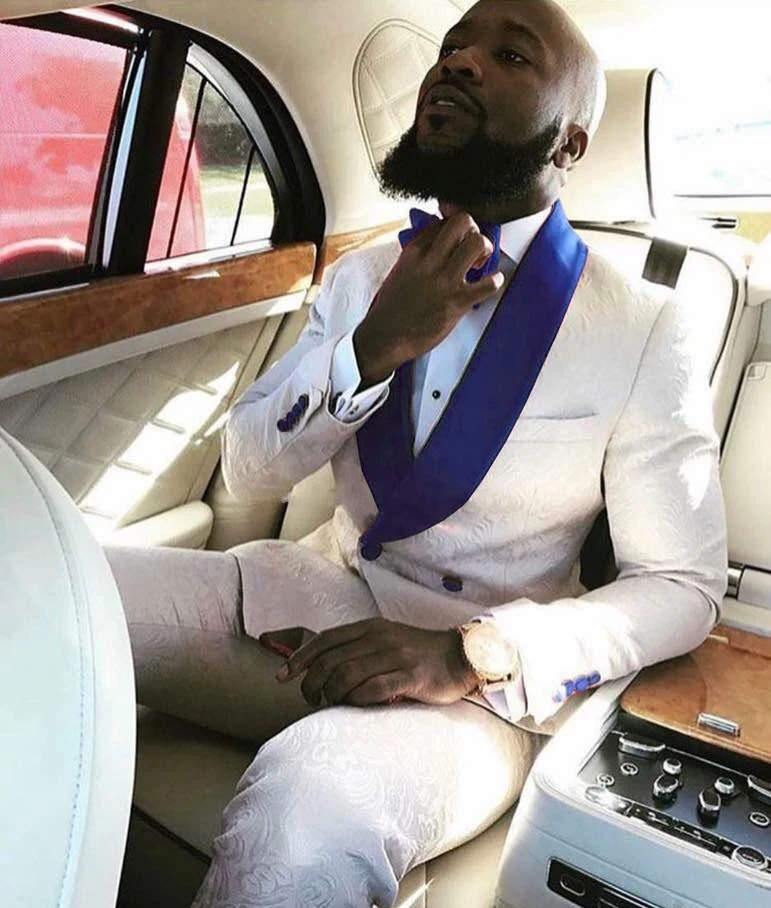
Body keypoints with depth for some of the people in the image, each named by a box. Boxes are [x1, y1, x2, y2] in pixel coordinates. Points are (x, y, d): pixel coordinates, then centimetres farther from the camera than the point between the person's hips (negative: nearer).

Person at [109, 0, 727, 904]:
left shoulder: (641, 335, -7)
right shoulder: (362, 277, 6)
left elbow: (683, 587, -5)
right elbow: (247, 471, 3)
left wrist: (472, 654, -22)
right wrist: (375, 345, -16)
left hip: (474, 679, -3)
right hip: (319, 596, 5)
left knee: (306, 813, -37)